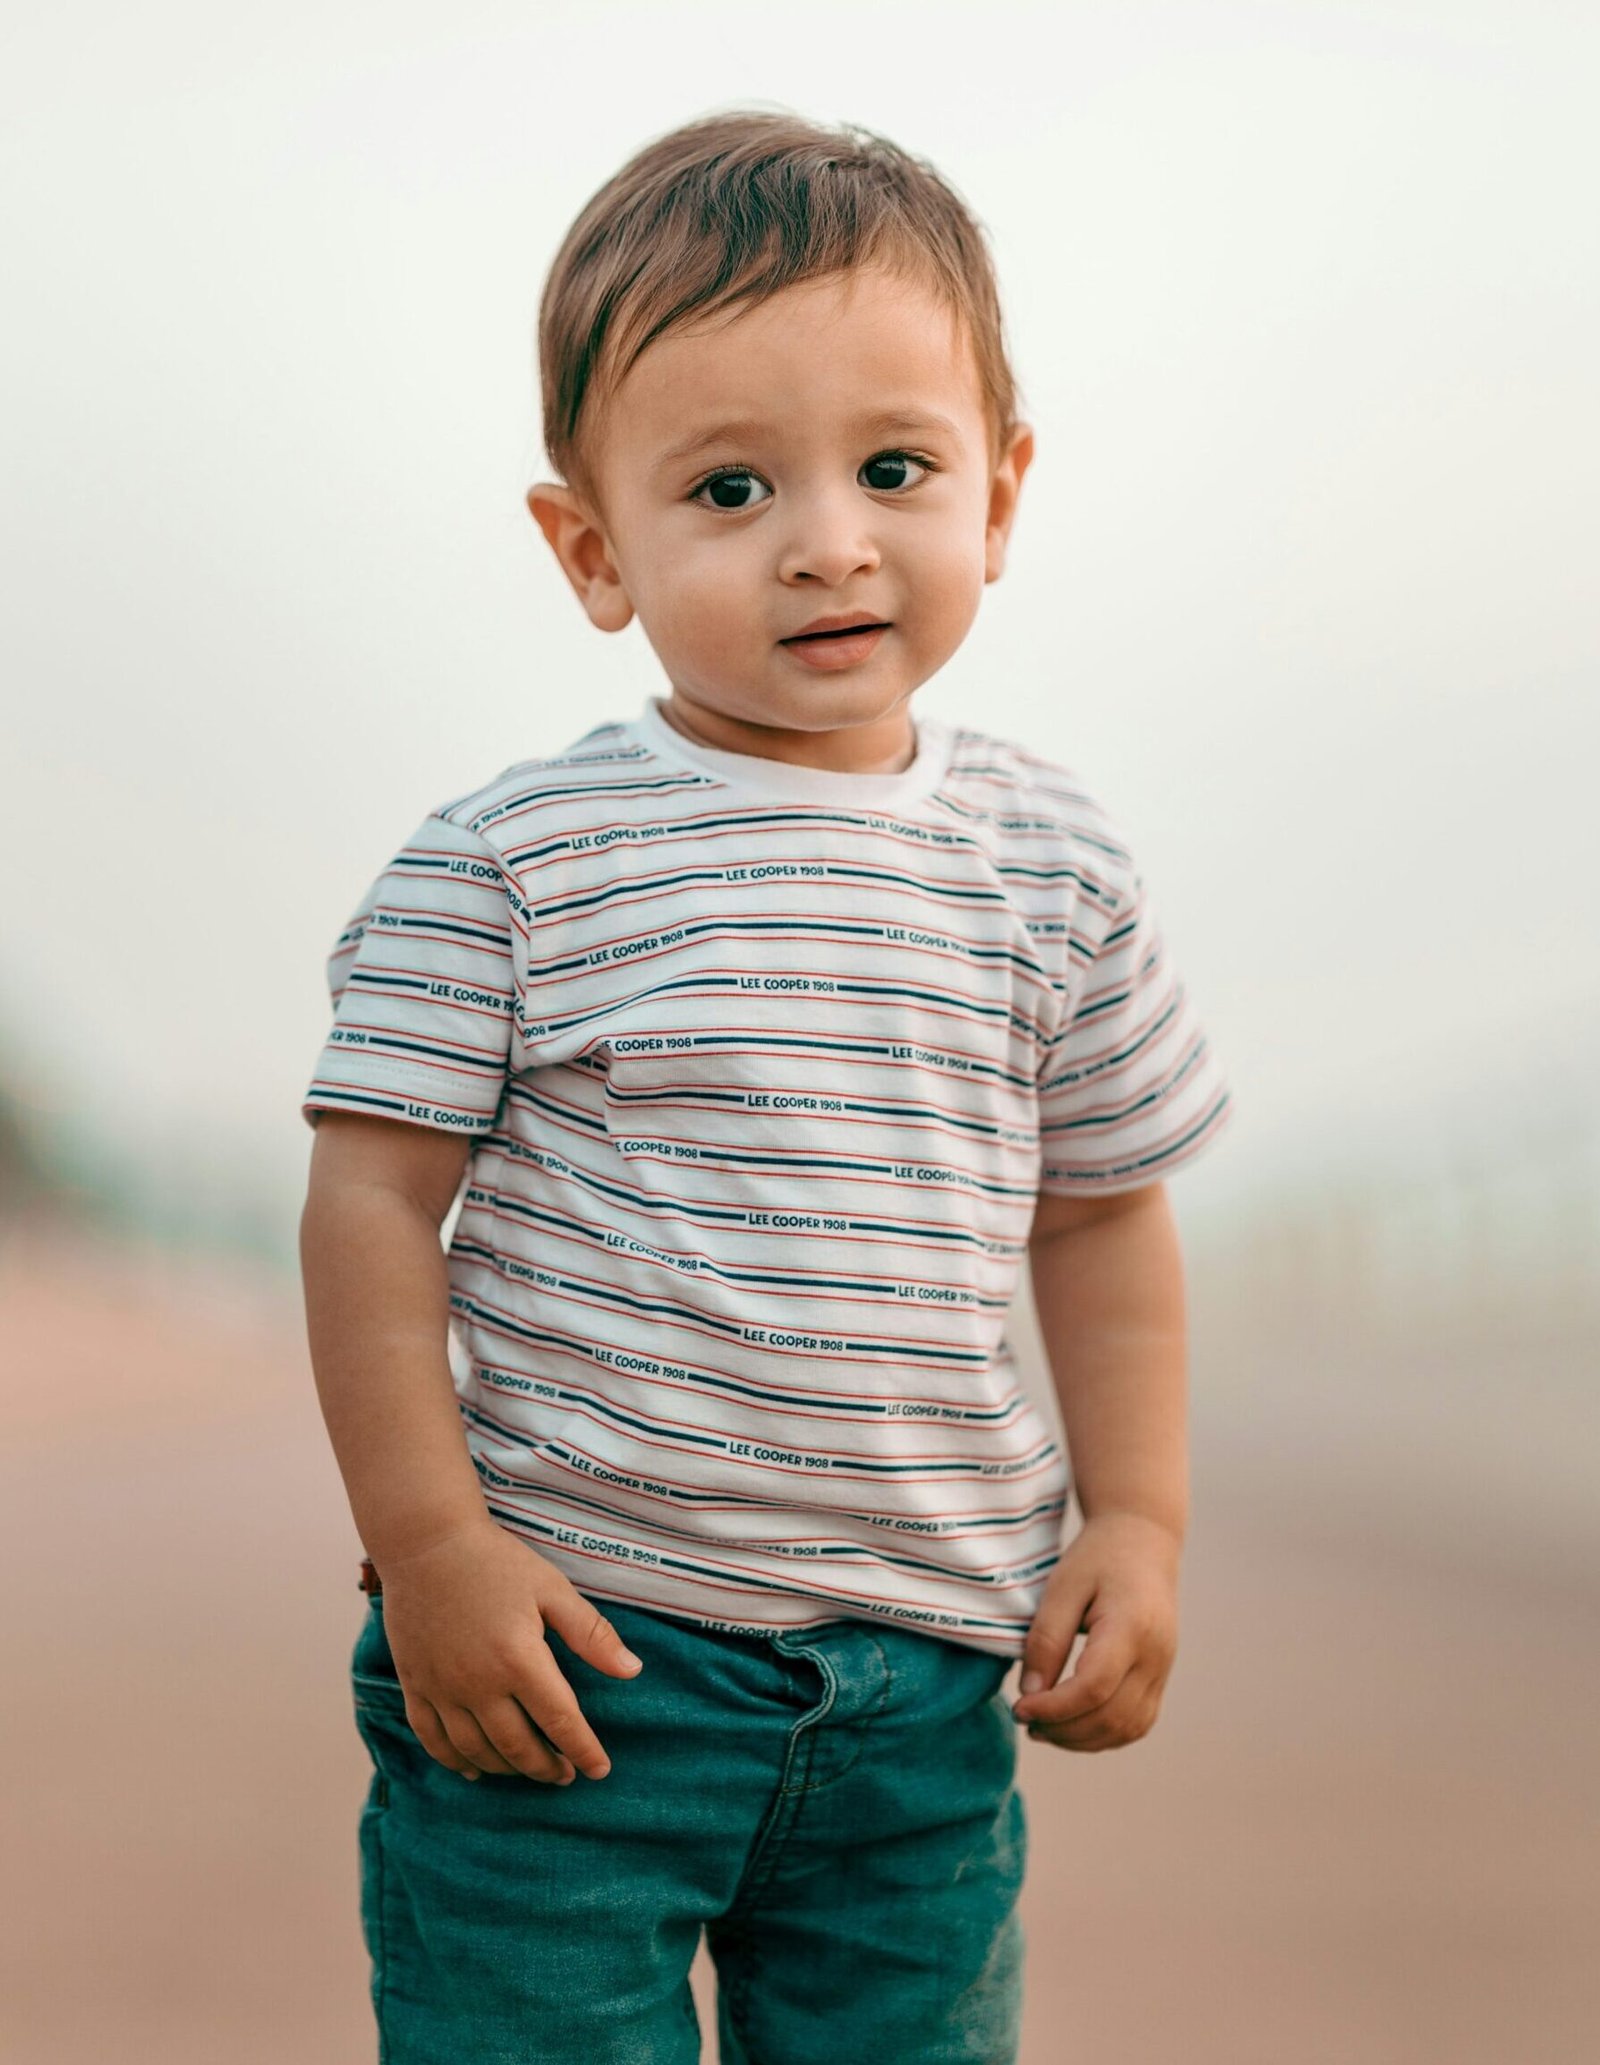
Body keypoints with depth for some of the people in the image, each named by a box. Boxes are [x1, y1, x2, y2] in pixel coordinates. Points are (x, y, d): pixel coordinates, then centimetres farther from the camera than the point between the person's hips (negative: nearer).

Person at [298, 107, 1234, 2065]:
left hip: (923, 1679, 4)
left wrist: (1137, 1517, 7)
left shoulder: (1051, 864, 5)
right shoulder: (510, 866, -7)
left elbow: (1101, 1211, 13)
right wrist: (425, 1544, -10)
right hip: (559, 1637, -3)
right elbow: (374, 1197, -5)